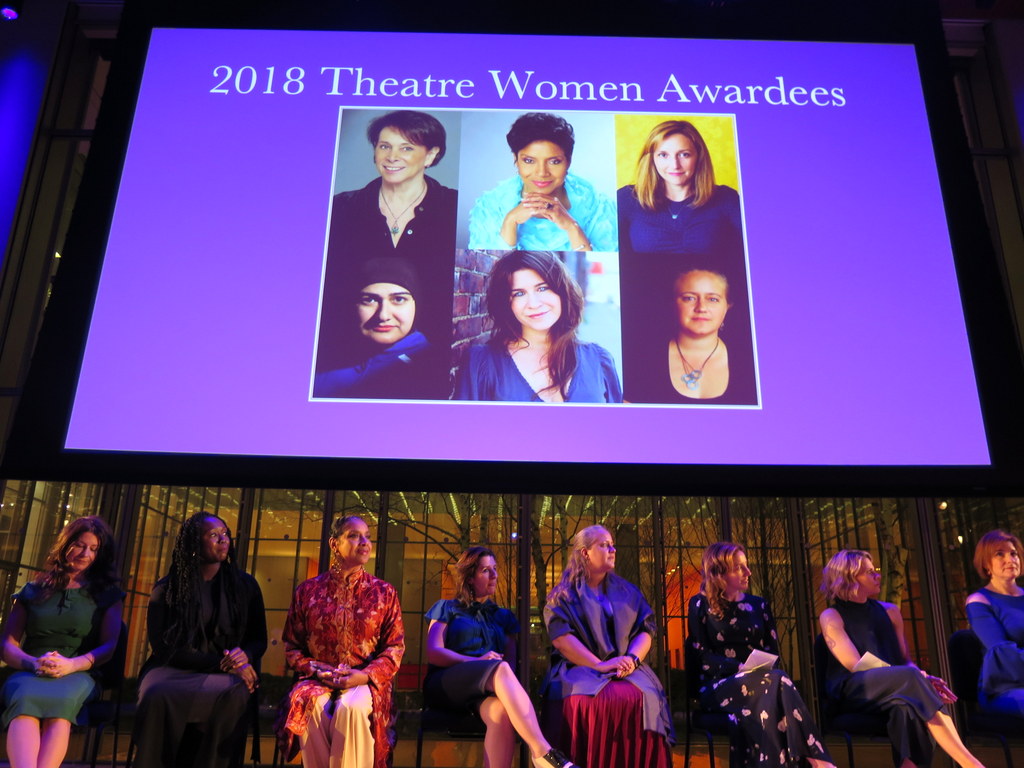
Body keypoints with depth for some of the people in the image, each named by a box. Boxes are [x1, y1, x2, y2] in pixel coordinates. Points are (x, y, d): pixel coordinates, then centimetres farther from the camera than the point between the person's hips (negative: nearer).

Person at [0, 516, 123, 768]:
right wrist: (33, 663, -10)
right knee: (24, 697, -36)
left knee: (61, 700, -37)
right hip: (29, 672, 1)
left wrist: (72, 665, -14)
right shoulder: (33, 591, 19)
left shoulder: (107, 593, 15)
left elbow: (110, 645, 5)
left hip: (78, 674, -1)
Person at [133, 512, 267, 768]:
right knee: (158, 695, -36)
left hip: (229, 673, 1)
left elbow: (259, 640, 14)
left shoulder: (244, 584, 11)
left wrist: (244, 655, -13)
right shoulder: (167, 588, 6)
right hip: (176, 669, 0)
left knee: (233, 694, -35)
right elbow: (163, 645, -1)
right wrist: (220, 663, -13)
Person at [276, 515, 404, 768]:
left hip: (365, 682, -1)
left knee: (352, 707, -35)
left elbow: (395, 647, 4)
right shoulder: (308, 590, 10)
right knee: (310, 703, -34)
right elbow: (292, 646, 11)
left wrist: (366, 675, -14)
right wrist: (316, 670, -9)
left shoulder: (384, 592, 8)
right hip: (318, 679, 1)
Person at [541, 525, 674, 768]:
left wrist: (632, 658, -9)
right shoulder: (564, 593, 8)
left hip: (627, 670, 3)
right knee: (587, 702, -36)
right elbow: (560, 636, -6)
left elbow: (646, 630, 12)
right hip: (579, 668, -3)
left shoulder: (627, 591, 20)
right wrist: (600, 664, -17)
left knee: (640, 699, -31)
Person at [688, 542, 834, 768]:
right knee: (774, 681, -33)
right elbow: (701, 655, -2)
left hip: (759, 681, 4)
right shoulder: (701, 605, 5)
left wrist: (765, 667, -12)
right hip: (718, 685, -3)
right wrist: (738, 668, -18)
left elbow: (773, 650, 13)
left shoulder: (758, 604, 18)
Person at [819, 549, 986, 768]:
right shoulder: (831, 617, 2)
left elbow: (906, 660, 16)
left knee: (908, 703, -35)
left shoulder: (889, 611, 18)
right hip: (852, 692, -4)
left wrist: (923, 678, -10)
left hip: (892, 688, 4)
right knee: (910, 677, -34)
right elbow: (856, 665, -8)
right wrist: (918, 677, -18)